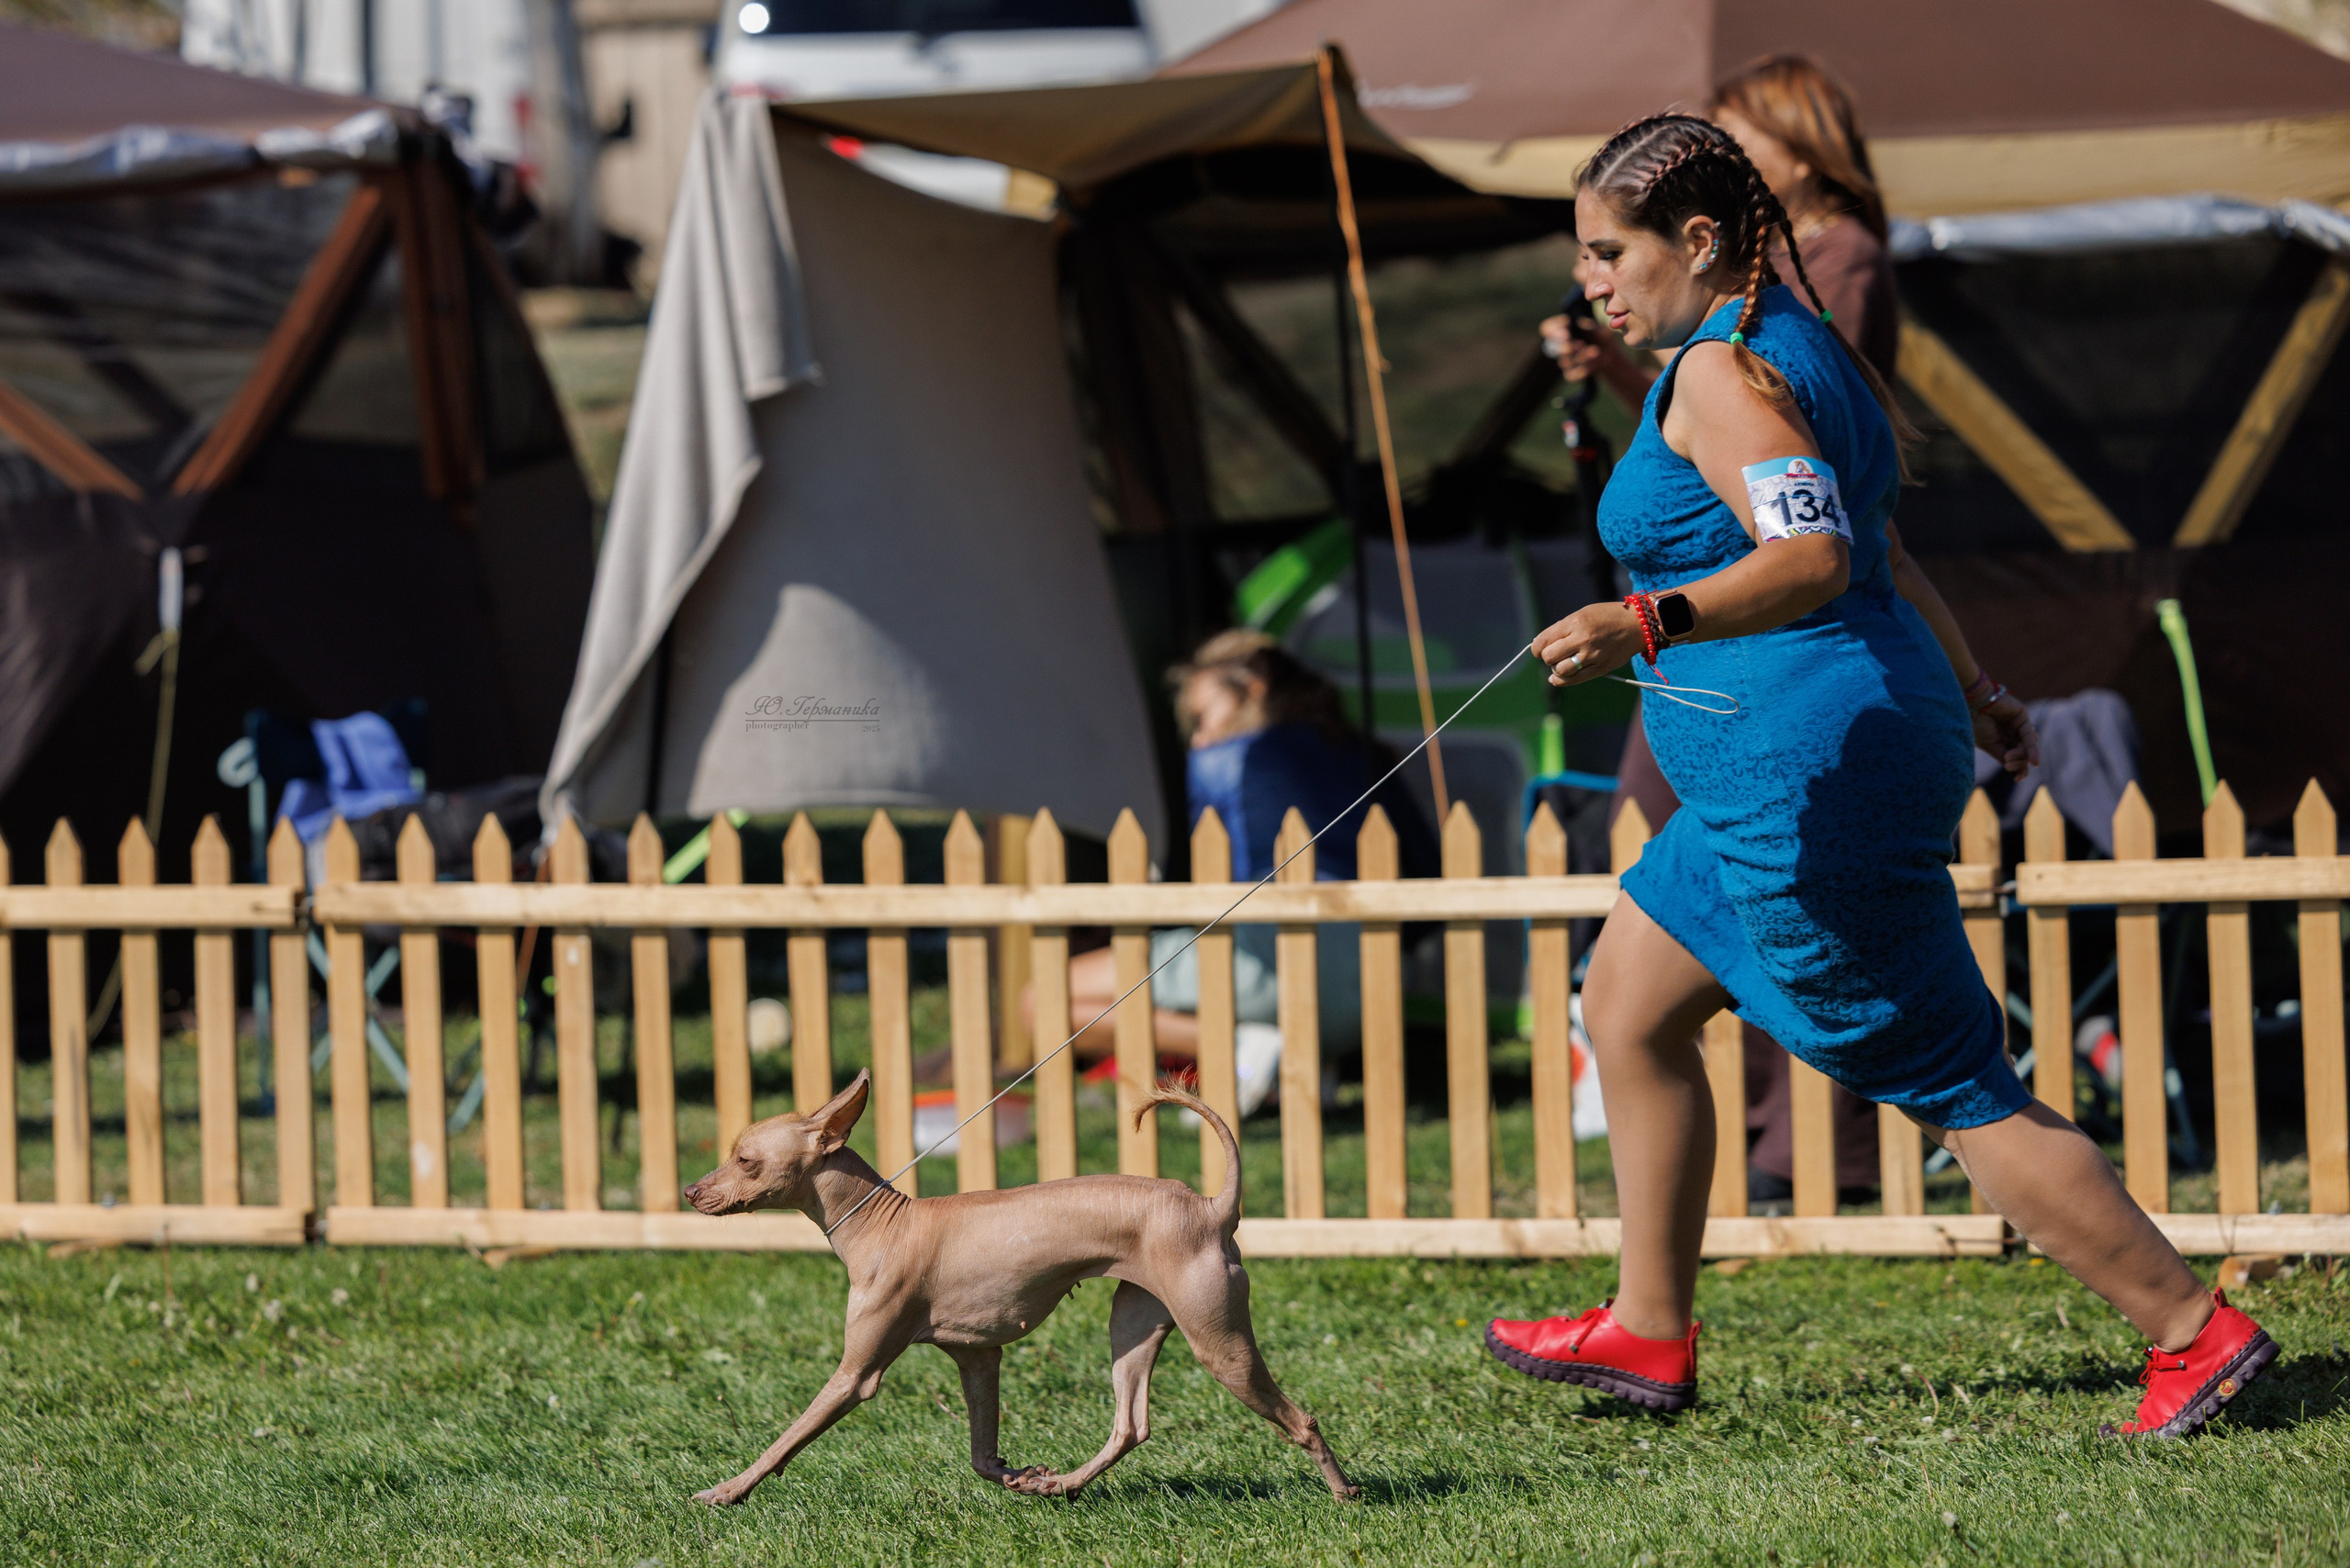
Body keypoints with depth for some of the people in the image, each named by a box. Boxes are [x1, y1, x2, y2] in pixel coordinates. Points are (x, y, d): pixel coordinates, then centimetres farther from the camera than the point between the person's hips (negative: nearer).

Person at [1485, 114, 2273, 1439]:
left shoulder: (1722, 372, -16)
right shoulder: (1812, 348, 14)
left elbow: (1814, 557, -31)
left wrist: (1647, 625, -43)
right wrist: (1961, 694, 35)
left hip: (1812, 782, -11)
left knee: (1957, 1091, -5)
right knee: (1626, 1002, 18)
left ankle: (2197, 1331, 0)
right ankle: (1650, 1333, 23)